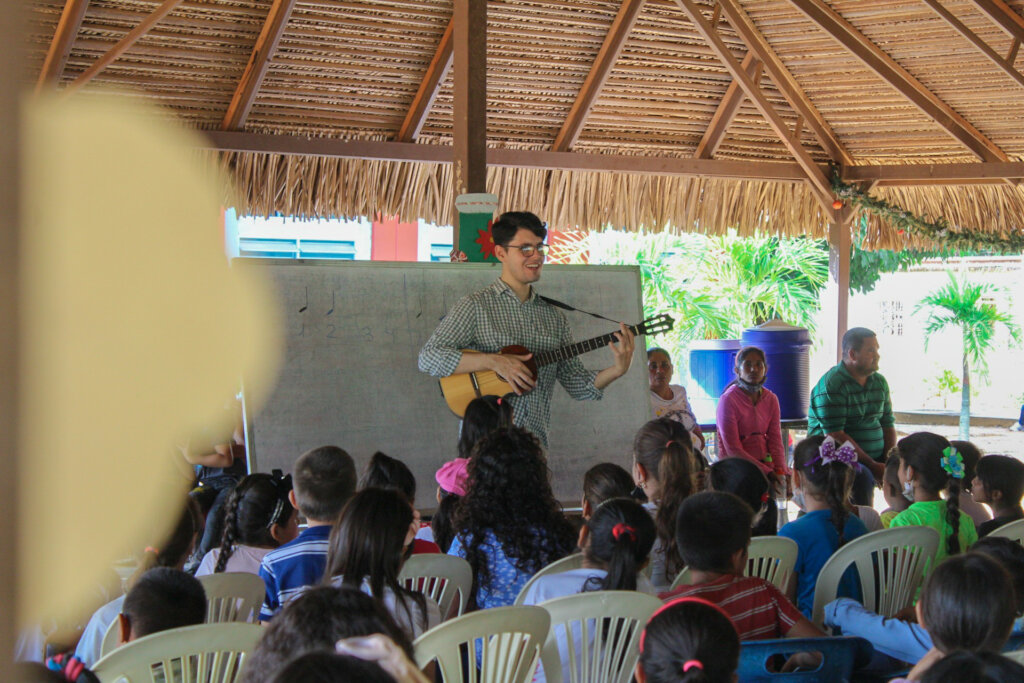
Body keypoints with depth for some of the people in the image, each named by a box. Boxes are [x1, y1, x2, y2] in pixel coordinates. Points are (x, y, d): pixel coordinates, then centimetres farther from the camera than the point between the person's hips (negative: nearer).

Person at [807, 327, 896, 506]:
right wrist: (872, 465, -19)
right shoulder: (831, 386, -11)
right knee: (863, 476, -36)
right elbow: (835, 437, -18)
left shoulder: (880, 382, 13)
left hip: (875, 460, 7)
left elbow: (888, 425, 15)